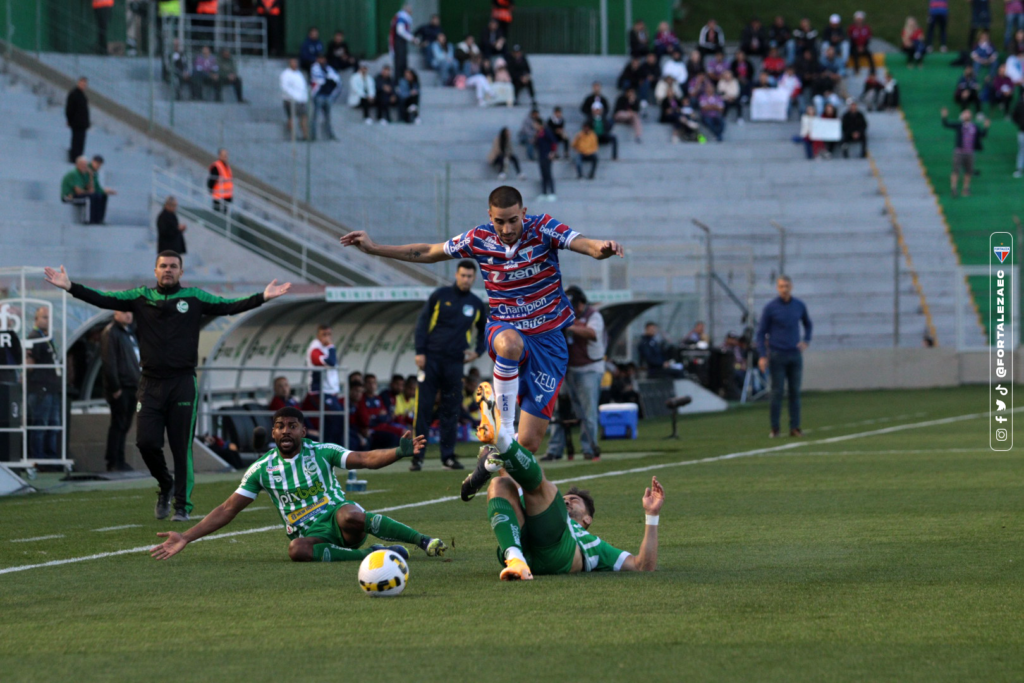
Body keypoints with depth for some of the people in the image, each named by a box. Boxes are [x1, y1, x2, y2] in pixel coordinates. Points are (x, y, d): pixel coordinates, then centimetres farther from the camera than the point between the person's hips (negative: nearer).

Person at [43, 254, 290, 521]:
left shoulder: (194, 298, 6)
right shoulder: (141, 298, 9)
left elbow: (228, 307, -2)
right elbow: (104, 300, 4)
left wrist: (262, 298, -15)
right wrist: (70, 287, -5)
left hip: (182, 384, -2)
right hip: (150, 384, 2)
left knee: (182, 447, -1)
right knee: (147, 442, -4)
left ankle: (182, 505, 8)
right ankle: (165, 484, 24)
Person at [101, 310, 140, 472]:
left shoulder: (130, 332, 19)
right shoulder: (110, 333, -10)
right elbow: (109, 362, -16)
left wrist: (141, 383, 15)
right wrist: (115, 388, -18)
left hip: (132, 387, 8)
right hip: (120, 388, -8)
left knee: (124, 426, 11)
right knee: (118, 425, -6)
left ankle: (119, 461, 16)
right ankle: (113, 463, -2)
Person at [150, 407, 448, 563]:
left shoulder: (322, 452, 4)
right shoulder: (262, 469, 9)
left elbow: (365, 459, -9)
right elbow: (227, 510, 11)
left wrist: (399, 452, -29)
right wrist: (187, 537, 3)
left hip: (337, 519, -1)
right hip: (308, 535, 1)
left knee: (349, 515, -40)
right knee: (296, 550, -38)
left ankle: (422, 540, -30)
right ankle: (367, 555, -34)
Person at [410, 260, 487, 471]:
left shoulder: (477, 305, 10)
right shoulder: (440, 295, 3)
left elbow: (485, 331, 25)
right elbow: (422, 322, 2)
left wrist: (478, 351, 8)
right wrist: (420, 352, -6)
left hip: (455, 362, 2)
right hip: (431, 358, -2)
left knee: (451, 410, 2)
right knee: (423, 406, -5)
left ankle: (448, 456, 8)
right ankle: (417, 456, -3)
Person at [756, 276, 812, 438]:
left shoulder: (799, 306, 5)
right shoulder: (770, 307, -4)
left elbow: (808, 325, 22)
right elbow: (761, 333, -1)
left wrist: (806, 341, 6)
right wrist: (762, 356, -9)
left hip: (795, 355, 3)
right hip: (777, 356, -3)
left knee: (795, 392, 2)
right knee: (777, 391, -2)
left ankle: (795, 427, 6)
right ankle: (775, 429, 3)